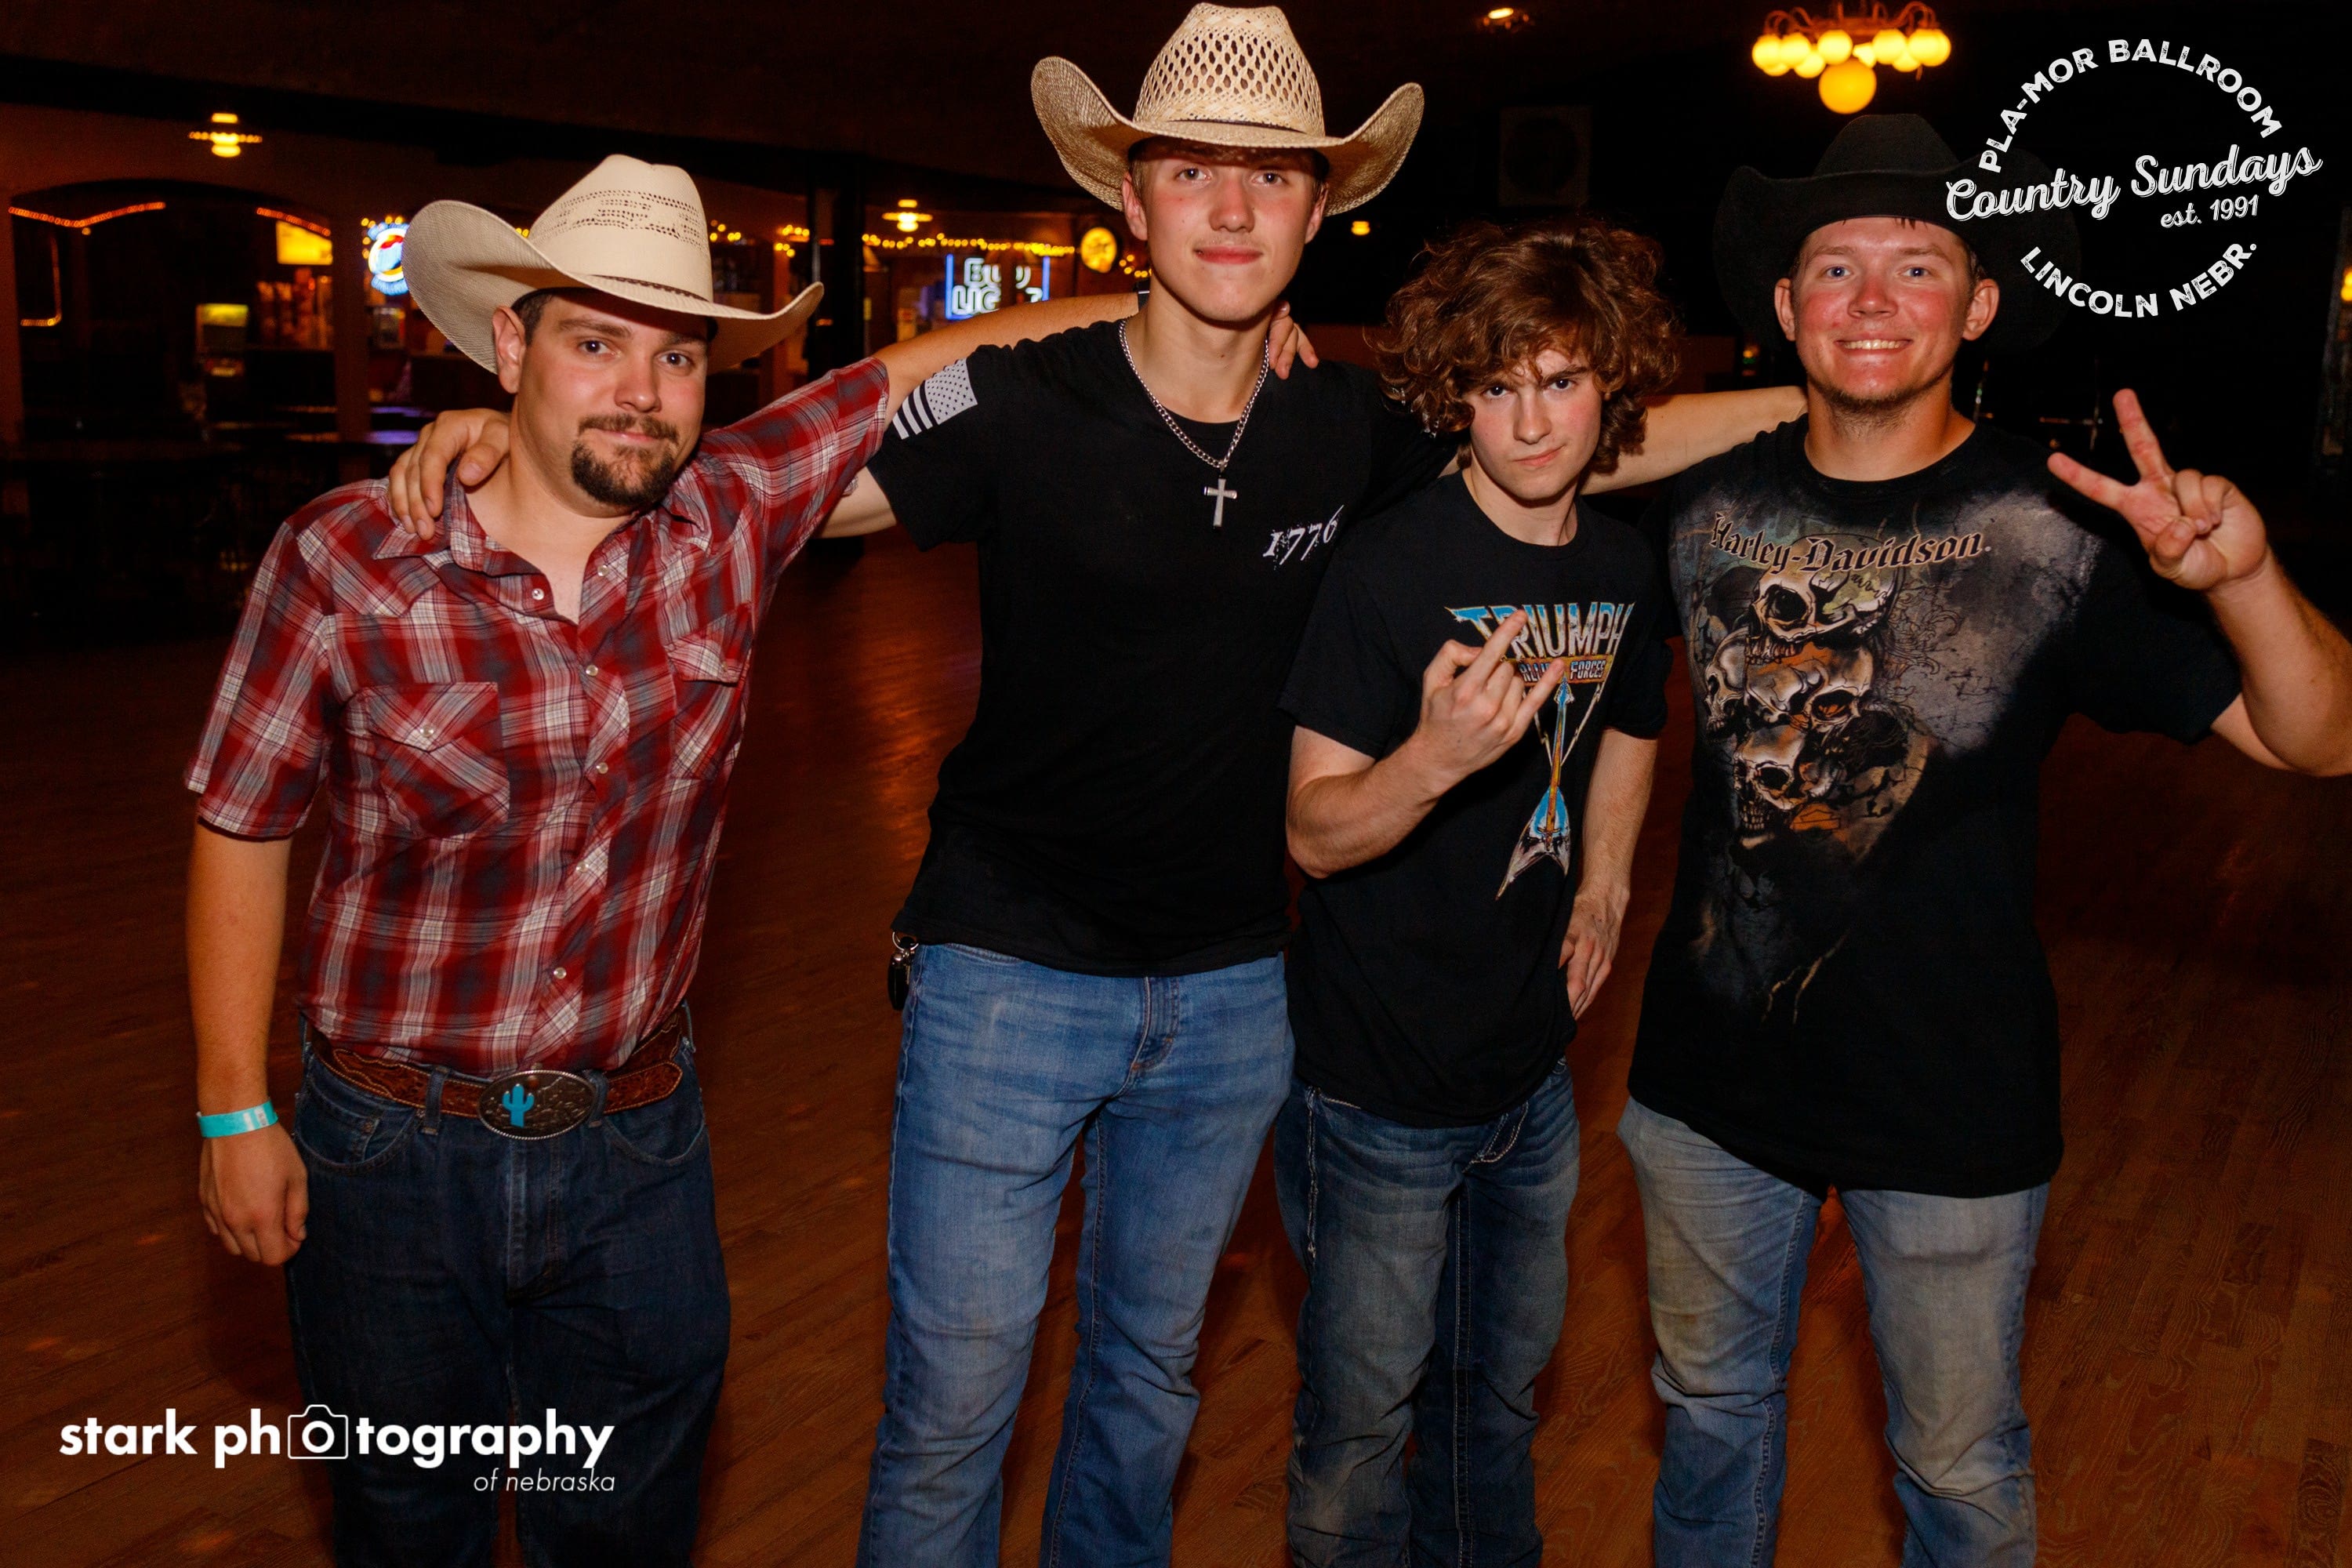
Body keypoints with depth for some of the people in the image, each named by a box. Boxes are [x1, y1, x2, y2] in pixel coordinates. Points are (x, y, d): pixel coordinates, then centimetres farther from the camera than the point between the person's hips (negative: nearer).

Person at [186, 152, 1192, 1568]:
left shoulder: (734, 519, -10)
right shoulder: (345, 563, -15)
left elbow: (955, 352, -2)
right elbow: (243, 829, -5)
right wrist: (235, 1111, -3)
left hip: (641, 1142, 2)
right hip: (393, 1139, -1)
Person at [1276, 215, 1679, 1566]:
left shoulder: (1627, 568, 0)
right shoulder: (1393, 570, -18)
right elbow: (1315, 833, -20)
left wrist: (1604, 886, 12)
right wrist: (1437, 757, -38)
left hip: (1534, 1069, 6)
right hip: (1381, 1087, -6)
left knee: (1503, 1381, 24)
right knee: (1364, 1419, 8)